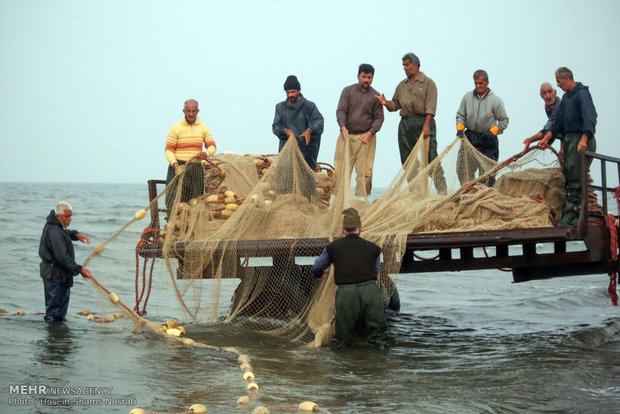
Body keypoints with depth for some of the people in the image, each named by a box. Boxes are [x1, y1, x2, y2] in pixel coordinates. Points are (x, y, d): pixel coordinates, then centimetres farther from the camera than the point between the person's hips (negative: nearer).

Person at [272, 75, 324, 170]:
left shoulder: (309, 106, 6)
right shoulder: (280, 107, 14)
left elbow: (318, 121, -7)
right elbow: (275, 127, 7)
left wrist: (310, 130, -27)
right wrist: (285, 131, -15)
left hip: (305, 148, -1)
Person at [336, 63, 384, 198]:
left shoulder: (375, 96, 8)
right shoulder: (348, 91, 7)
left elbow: (379, 117, 7)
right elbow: (341, 110, -1)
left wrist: (371, 132, -10)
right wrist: (343, 126, -20)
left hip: (366, 137, 0)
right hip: (347, 136, 0)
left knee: (365, 171, -5)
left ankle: (362, 199, -2)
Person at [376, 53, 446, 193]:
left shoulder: (428, 83, 1)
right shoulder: (401, 86, 18)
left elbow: (430, 107, -7)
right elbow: (395, 105, 18)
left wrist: (426, 125, -18)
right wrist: (386, 103, -5)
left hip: (423, 121, -6)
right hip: (405, 123, 6)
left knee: (430, 157, -12)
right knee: (407, 160, 4)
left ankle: (442, 190, -11)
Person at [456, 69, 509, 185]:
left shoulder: (495, 100, -3)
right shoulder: (467, 97, 5)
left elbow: (504, 120, 0)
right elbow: (460, 115, 12)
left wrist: (493, 132, -13)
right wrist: (460, 128, -6)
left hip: (488, 140, -3)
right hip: (469, 137, 3)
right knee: (463, 166, -3)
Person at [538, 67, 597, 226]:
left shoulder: (582, 94, -12)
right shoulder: (566, 97, 18)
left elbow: (589, 118, -25)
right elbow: (558, 122, 25)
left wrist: (584, 139, -37)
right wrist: (546, 138, 20)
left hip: (582, 141, -10)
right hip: (569, 139, 10)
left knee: (575, 181, -10)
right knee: (567, 176, 9)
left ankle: (570, 216, -12)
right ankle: (566, 214, 13)